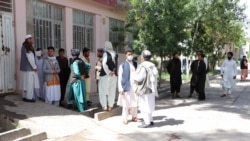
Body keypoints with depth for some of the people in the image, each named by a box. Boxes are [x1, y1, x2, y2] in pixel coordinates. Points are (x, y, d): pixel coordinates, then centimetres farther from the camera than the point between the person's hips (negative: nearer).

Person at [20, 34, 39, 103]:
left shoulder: (24, 47, 12)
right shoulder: (28, 48, -18)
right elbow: (30, 58, -18)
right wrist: (34, 67, -12)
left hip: (24, 67, 10)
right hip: (29, 68, -10)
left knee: (25, 82, 13)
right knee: (29, 83, -4)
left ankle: (25, 97, 20)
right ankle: (29, 98, 1)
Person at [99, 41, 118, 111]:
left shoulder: (106, 53, -12)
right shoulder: (115, 54, 5)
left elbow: (104, 64, -21)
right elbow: (115, 65, 1)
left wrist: (108, 72, -14)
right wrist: (113, 72, -7)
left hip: (105, 74, -5)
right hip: (114, 75, 5)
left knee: (104, 90, 6)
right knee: (112, 90, 11)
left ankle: (105, 106, 4)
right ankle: (110, 106, 15)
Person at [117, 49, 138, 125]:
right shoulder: (122, 65, -1)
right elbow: (119, 77, -3)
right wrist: (120, 88, -9)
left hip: (134, 86, 4)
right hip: (126, 87, -4)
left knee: (135, 103, 9)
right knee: (126, 103, 2)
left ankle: (134, 117, 24)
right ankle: (125, 119, 13)